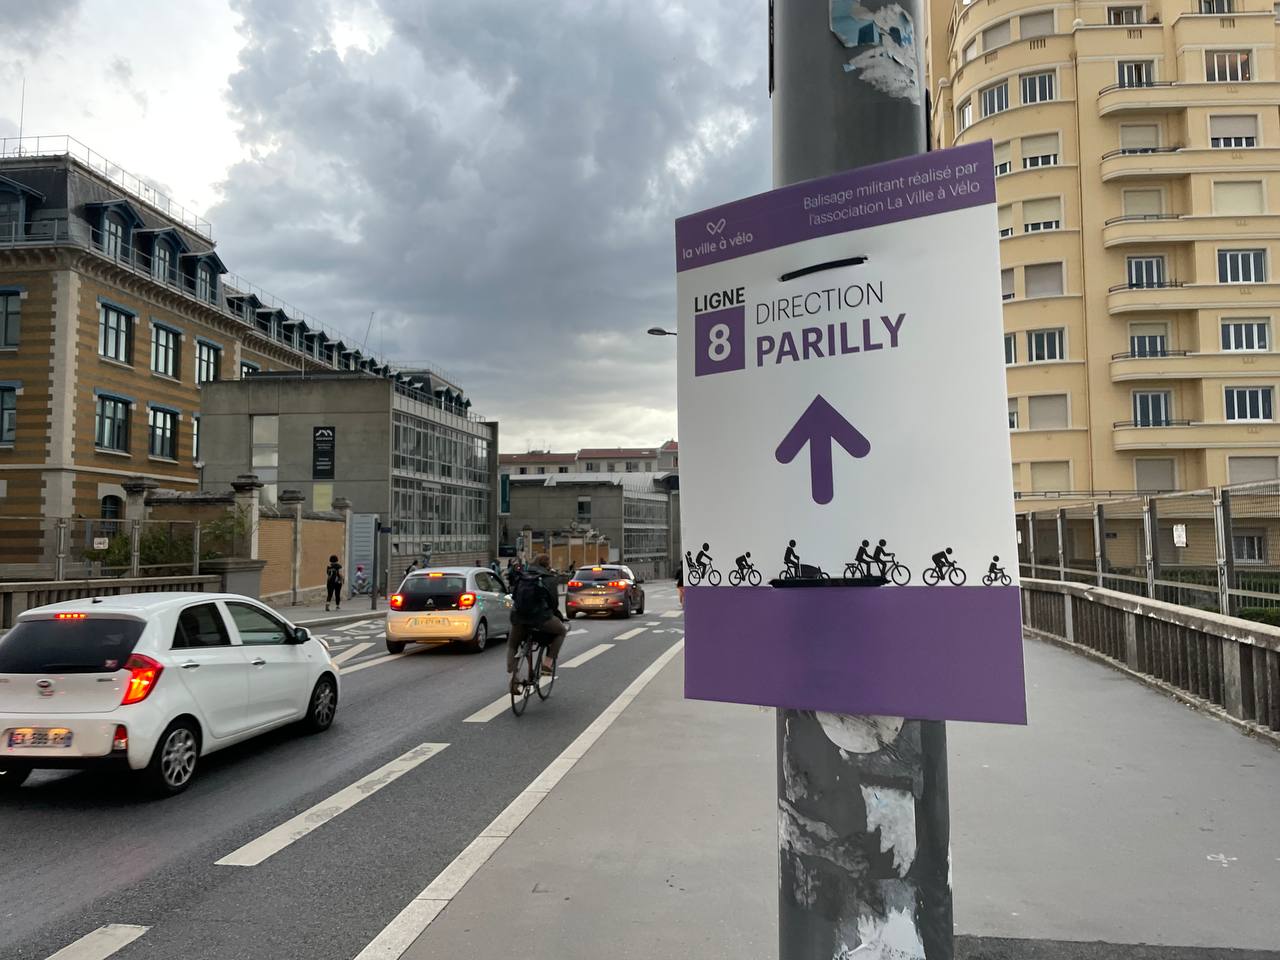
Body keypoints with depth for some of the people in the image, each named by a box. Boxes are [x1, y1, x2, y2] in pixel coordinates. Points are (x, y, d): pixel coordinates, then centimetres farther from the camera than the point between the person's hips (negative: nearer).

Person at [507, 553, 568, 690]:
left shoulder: (522, 576, 15)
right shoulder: (548, 578, 3)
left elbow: (515, 595, 19)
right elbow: (554, 601, 4)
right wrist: (560, 616, 21)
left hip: (518, 617, 4)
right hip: (540, 618, -4)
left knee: (512, 644, 28)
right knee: (561, 631, 24)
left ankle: (512, 676, 9)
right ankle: (547, 663, 14)